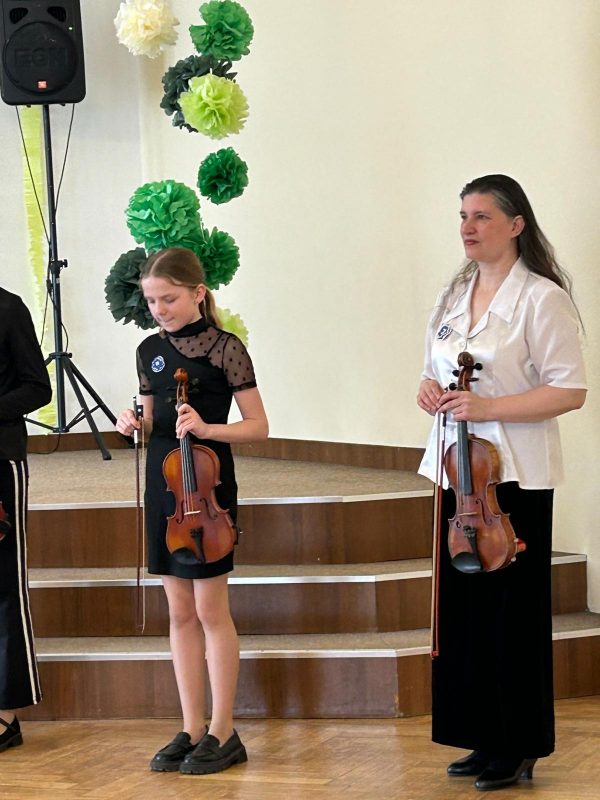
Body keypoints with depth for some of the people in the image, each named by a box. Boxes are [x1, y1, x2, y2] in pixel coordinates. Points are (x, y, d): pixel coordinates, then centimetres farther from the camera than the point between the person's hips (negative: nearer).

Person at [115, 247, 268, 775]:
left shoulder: (225, 348, -8)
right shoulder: (150, 351, 8)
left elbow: (258, 427, -7)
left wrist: (207, 428, -22)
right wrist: (134, 424, -4)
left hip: (207, 487, -6)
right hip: (163, 487, 6)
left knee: (211, 610, -2)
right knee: (180, 610, 8)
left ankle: (223, 732, 5)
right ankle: (192, 729, 14)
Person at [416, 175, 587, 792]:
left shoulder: (541, 299, -9)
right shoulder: (454, 297, 12)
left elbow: (569, 391, -13)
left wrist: (487, 406, -21)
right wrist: (431, 389, -1)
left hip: (515, 475, -7)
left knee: (510, 609, -3)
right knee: (461, 604, 7)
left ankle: (517, 748, 7)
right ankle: (481, 739, 17)